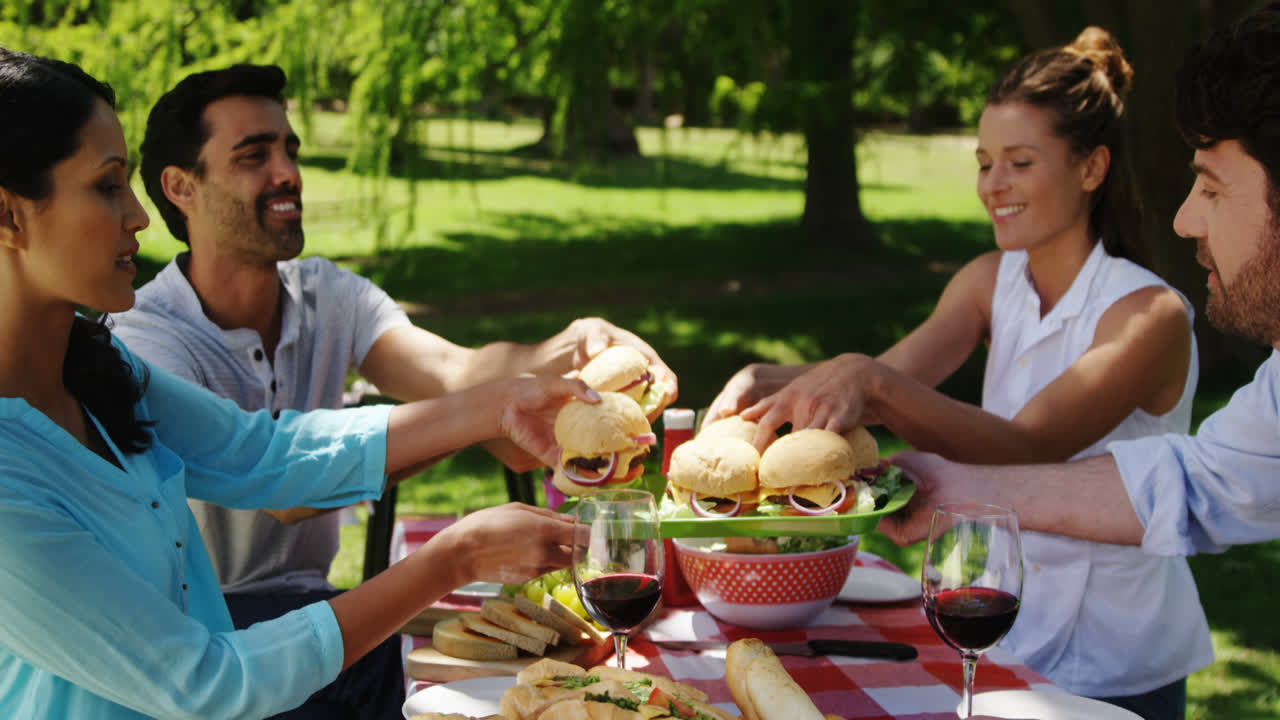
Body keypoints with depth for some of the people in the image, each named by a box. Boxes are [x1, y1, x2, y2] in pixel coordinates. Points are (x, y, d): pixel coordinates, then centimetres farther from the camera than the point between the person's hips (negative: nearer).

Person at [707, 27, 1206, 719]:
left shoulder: (1150, 315, -18)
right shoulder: (991, 281, 3)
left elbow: (1025, 449, -29)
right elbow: (895, 374, -10)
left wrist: (872, 382, -43)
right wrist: (767, 383, -29)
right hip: (1007, 629, 5)